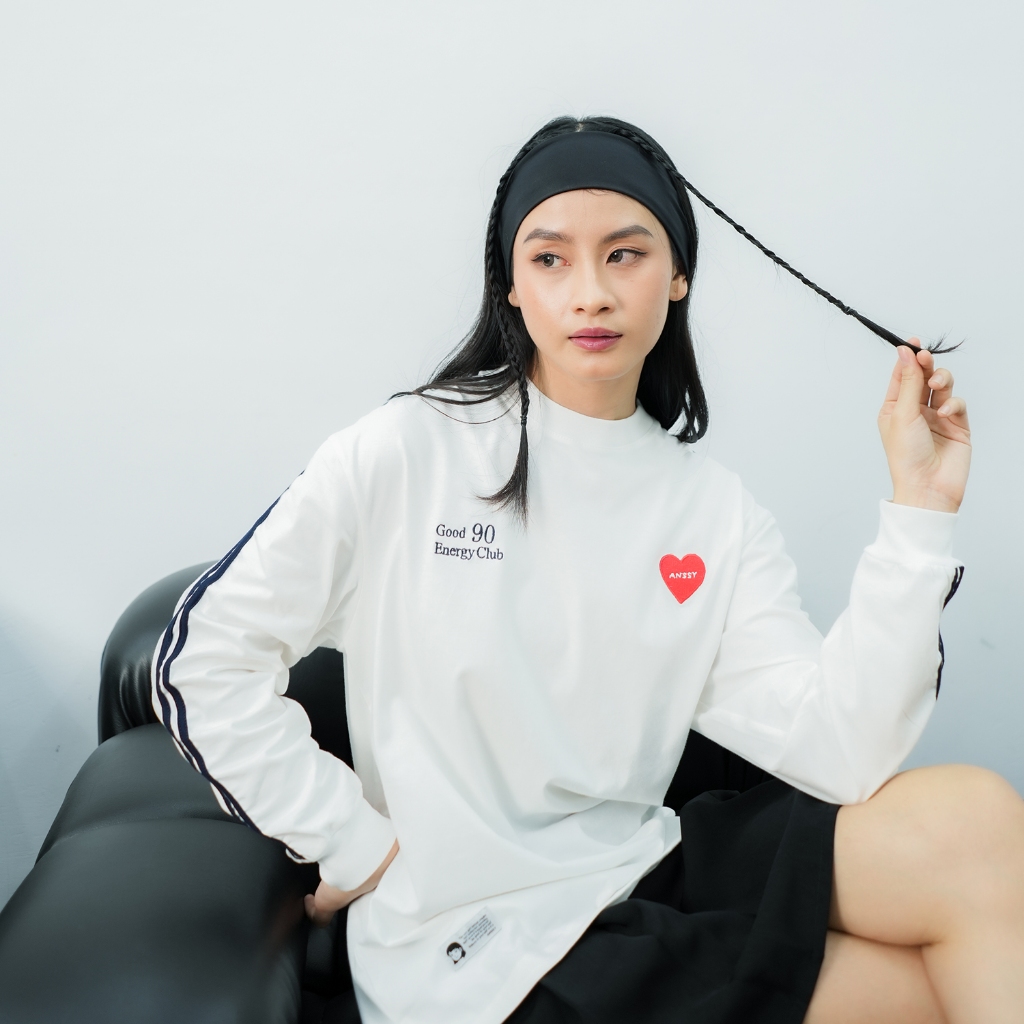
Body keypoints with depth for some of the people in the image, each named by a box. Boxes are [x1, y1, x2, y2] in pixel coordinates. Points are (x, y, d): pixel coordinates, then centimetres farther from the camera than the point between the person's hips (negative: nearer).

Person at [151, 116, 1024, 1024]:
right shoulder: (406, 455, -9)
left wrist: (920, 510, -12)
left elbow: (840, 751, -9)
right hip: (472, 948, -4)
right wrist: (361, 847, -7)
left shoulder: (714, 512, 1)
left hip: (641, 877, 5)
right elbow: (203, 660, -6)